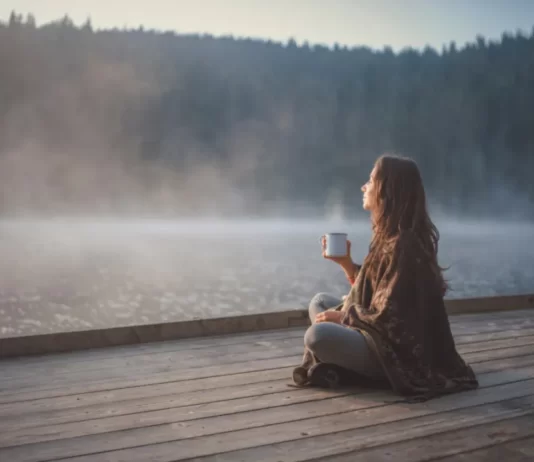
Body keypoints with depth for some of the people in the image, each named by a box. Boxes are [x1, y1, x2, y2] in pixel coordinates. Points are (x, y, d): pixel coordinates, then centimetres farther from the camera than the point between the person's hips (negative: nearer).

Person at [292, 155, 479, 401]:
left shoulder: (403, 244, -22)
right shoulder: (390, 236, 7)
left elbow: (388, 316, -22)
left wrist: (343, 316, -10)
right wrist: (345, 262, 5)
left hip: (396, 351, -11)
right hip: (383, 336, 11)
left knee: (317, 335, -30)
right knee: (320, 302, 16)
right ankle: (330, 362, -4)